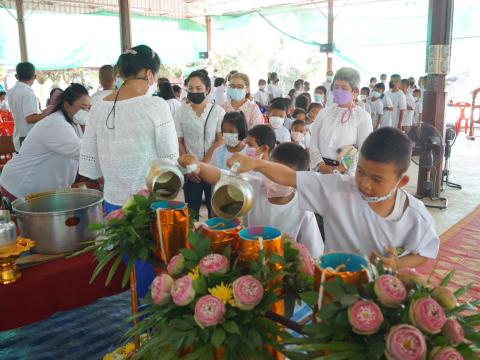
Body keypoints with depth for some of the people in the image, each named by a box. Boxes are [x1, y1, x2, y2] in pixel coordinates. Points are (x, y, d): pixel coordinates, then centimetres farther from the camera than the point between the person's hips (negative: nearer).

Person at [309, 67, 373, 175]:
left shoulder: (362, 116, -4)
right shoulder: (324, 112, 6)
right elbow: (313, 143, 2)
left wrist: (339, 169, -17)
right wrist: (321, 165, -11)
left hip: (346, 173, -2)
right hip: (321, 170, 3)